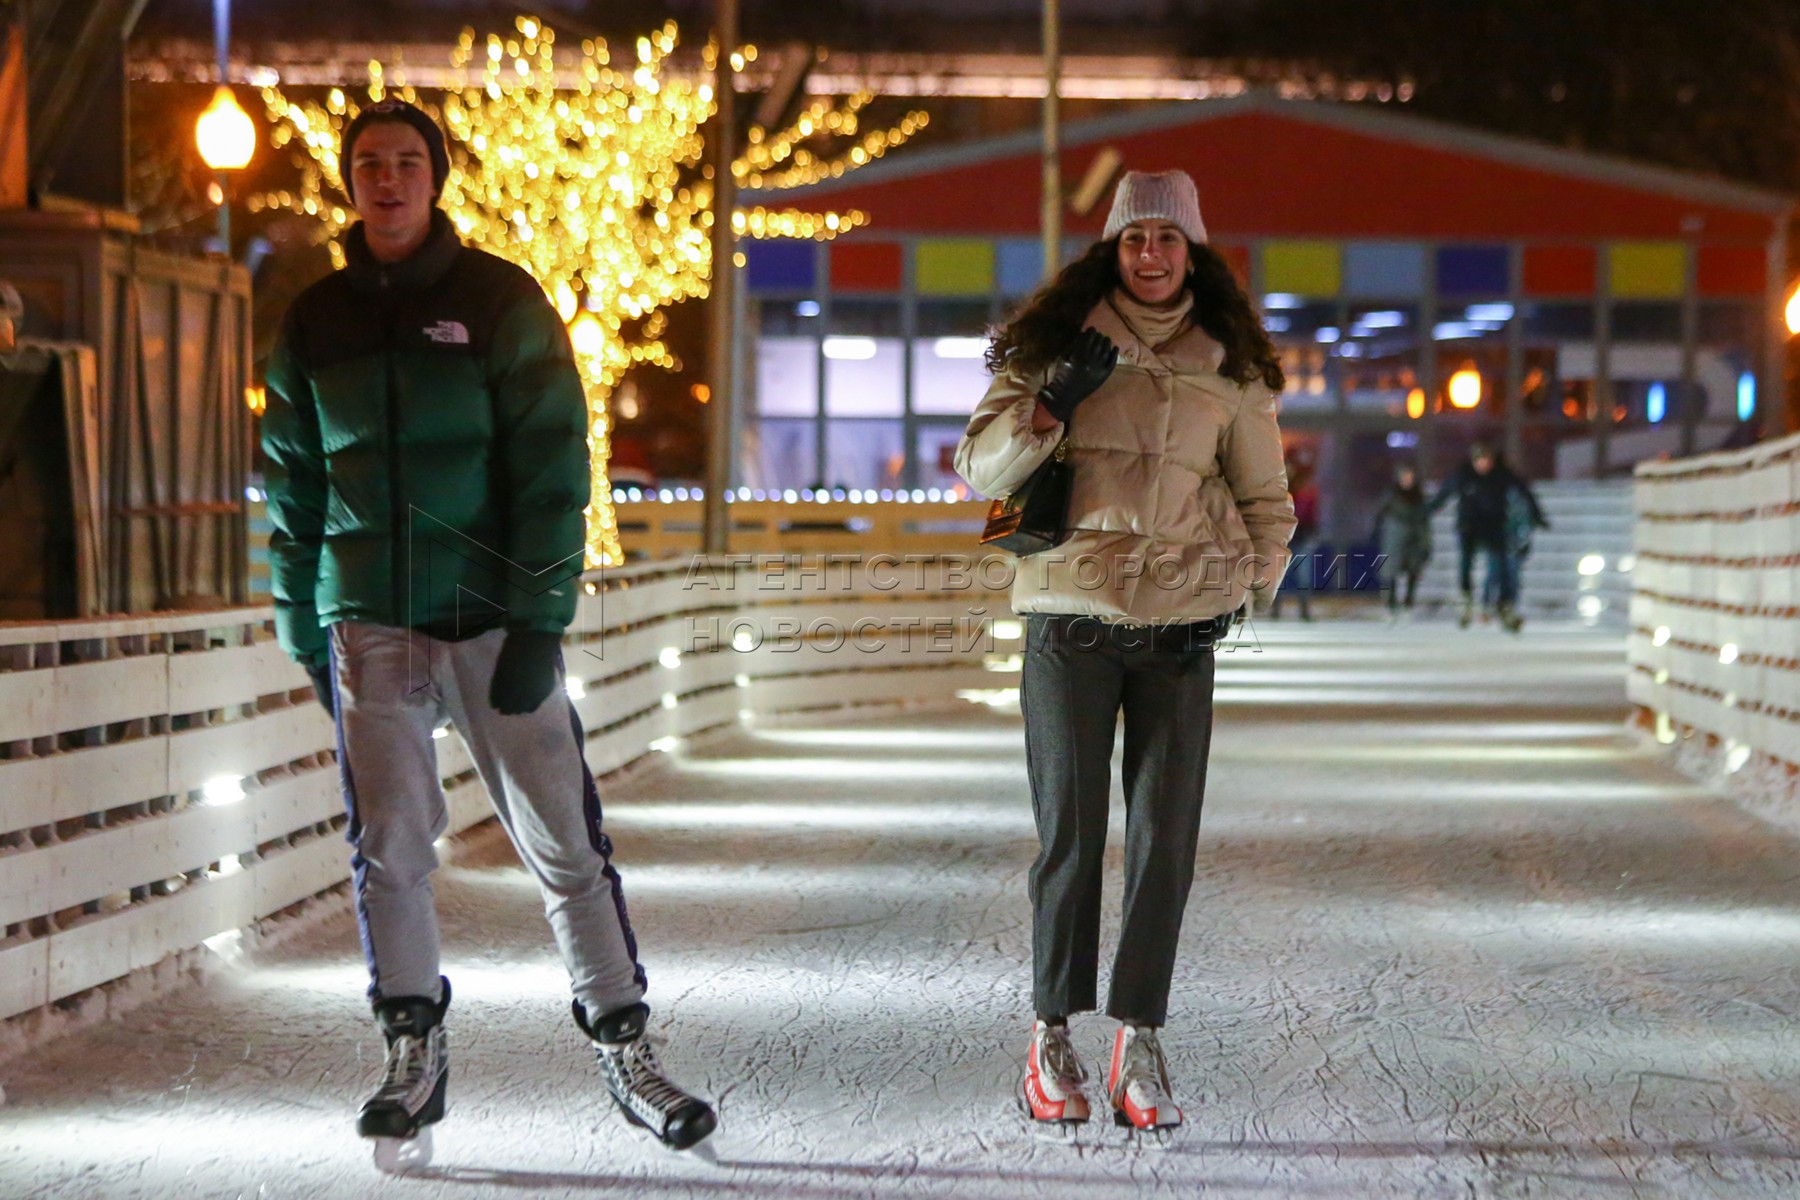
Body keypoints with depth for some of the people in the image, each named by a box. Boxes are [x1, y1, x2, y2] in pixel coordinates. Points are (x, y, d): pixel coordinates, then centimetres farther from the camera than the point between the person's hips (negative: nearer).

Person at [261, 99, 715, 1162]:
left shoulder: (501, 301, 1)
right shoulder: (316, 323, 10)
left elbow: (553, 470, -4)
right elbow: (294, 489, 16)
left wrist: (540, 621, -12)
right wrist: (304, 630, 11)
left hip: (494, 618, -2)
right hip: (369, 625, 2)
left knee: (565, 843, -2)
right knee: (390, 845, 0)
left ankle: (627, 1049, 6)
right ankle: (415, 1054, 12)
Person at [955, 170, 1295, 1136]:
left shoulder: (1229, 368, 10)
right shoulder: (1053, 345, 5)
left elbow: (1267, 503, 17)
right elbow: (980, 473, 2)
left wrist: (1236, 596, 3)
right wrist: (1050, 405, -14)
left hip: (1178, 627, 2)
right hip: (1068, 618, -1)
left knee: (1165, 839, -1)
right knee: (1068, 834, 0)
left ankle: (1140, 1044, 6)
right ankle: (1052, 1038, 10)